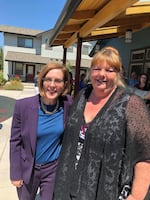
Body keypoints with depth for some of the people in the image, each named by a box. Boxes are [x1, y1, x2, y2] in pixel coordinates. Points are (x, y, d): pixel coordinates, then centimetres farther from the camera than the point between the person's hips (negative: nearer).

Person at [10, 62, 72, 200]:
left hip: (54, 168, 0)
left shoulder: (69, 104, -15)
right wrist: (16, 173, -5)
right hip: (28, 168, 0)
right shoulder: (23, 106, -18)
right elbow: (15, 141, -9)